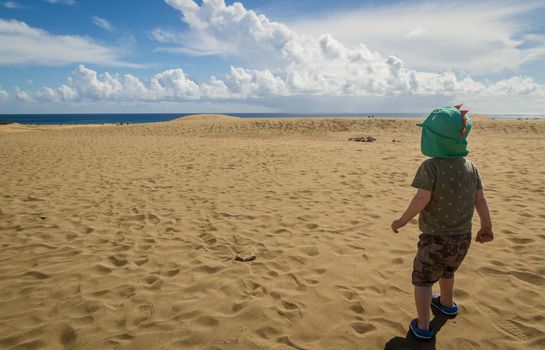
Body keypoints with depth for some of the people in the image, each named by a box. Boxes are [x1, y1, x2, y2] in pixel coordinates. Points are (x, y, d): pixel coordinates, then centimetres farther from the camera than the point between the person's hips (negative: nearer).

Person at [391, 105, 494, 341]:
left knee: (423, 279, 11)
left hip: (436, 239, -6)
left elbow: (422, 199, -26)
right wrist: (487, 227, 14)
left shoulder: (431, 166, -21)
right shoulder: (470, 166, -3)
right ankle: (446, 304, 54)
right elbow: (480, 200, 1)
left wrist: (402, 221, -13)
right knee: (446, 271, 31)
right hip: (463, 238, 6)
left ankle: (423, 327, 13)